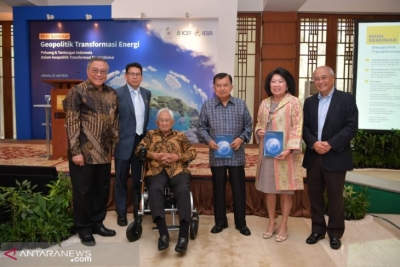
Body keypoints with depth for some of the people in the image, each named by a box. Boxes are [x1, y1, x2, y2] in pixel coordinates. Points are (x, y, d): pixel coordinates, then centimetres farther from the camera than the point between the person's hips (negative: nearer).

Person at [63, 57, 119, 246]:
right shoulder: (77, 92, -8)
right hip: (83, 152, -6)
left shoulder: (112, 94, 9)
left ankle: (97, 223, 31)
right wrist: (75, 151, -16)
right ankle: (83, 229, 23)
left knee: (102, 189, 14)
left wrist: (113, 146, 12)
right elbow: (71, 123, -12)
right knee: (82, 190, 7)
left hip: (104, 152, 6)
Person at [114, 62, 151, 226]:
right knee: (121, 179, 8)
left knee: (139, 179, 14)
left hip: (141, 141, 4)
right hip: (124, 142, -4)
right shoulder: (117, 94, -6)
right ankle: (121, 213, 22)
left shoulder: (147, 94, 9)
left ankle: (138, 210, 29)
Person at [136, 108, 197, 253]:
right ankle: (163, 233, -34)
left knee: (183, 190, -33)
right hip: (156, 170, 0)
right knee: (154, 189, -35)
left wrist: (177, 157, -4)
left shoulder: (180, 136, 20)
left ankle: (183, 235, -33)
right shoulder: (150, 134, 21)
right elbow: (139, 150, 8)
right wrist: (155, 155, -7)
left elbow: (193, 153, 13)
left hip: (178, 170, 0)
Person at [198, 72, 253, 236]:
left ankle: (241, 223, 22)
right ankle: (220, 221, 26)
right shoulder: (207, 106, 0)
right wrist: (208, 140, -12)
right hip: (216, 156, 0)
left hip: (236, 155, 0)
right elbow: (202, 127, 4)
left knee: (239, 189, 7)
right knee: (218, 189, 11)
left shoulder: (241, 105, 1)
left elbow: (249, 125, 4)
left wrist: (241, 138, -12)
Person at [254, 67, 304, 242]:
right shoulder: (264, 103, 11)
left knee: (285, 190, 6)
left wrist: (289, 149, -20)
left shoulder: (294, 102, -6)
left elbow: (297, 128, -11)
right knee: (268, 189, 11)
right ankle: (271, 223, 27)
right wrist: (258, 131, -4)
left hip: (284, 152, -5)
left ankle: (283, 226, 21)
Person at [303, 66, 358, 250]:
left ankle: (335, 233, 23)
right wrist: (314, 143, -13)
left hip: (335, 157, -4)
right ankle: (317, 229, 27)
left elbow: (351, 127, -10)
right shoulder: (309, 102, 11)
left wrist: (330, 144, -19)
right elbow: (304, 127, 5)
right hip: (313, 157, 4)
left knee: (335, 198, 7)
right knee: (315, 196, 11)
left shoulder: (346, 99, -2)